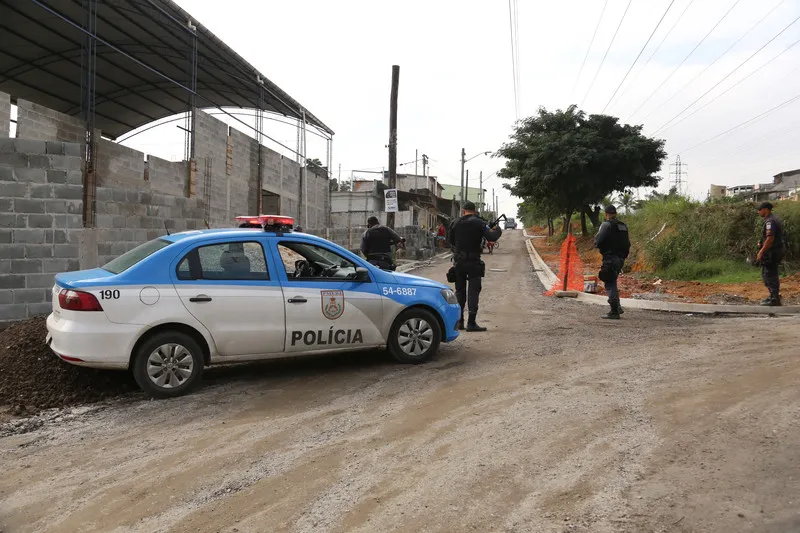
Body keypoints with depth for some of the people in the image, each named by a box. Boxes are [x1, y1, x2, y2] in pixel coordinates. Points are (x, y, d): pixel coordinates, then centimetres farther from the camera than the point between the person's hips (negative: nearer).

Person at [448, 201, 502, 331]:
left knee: (460, 291, 14)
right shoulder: (479, 223, -7)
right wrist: (498, 229, 6)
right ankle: (471, 323, -6)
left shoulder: (456, 224, 7)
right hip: (473, 262, -4)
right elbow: (491, 237, -13)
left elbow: (451, 242, 14)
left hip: (458, 261, 4)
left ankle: (459, 321, 17)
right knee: (473, 291, -1)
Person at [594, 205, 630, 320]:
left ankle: (614, 312, -5)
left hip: (610, 258, -8)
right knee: (612, 282, 20)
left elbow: (598, 241, -16)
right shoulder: (624, 226, 15)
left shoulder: (606, 225, -10)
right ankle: (617, 307, 19)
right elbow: (628, 243, 18)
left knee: (610, 284, -4)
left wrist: (597, 244, 5)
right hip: (621, 258, 8)